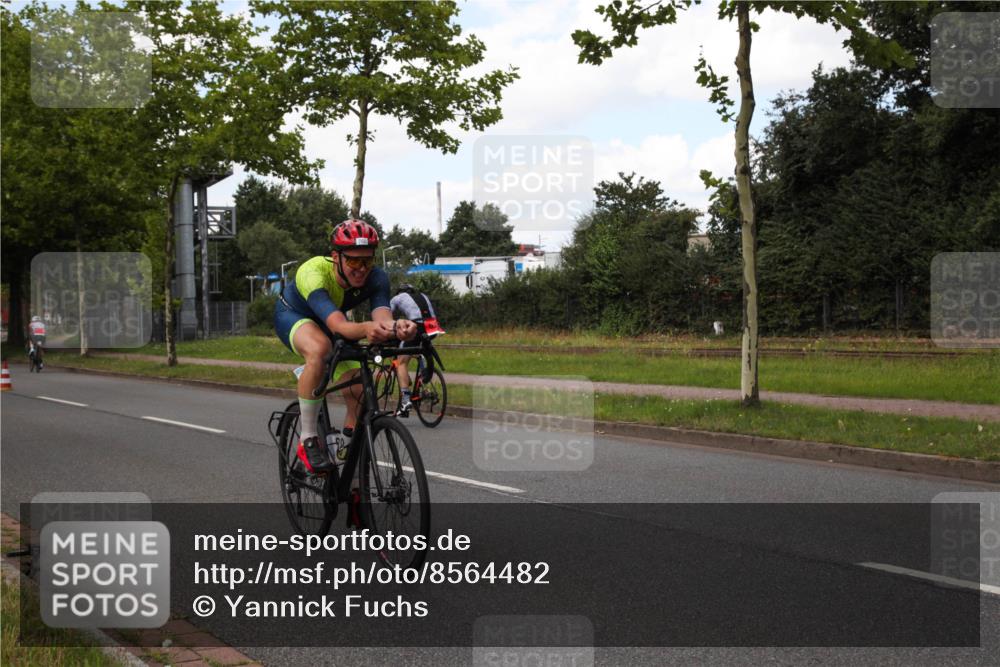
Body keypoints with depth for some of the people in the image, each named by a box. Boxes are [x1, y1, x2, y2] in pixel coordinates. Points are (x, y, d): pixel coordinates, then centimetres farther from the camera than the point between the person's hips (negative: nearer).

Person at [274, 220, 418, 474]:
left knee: (360, 396, -13)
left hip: (331, 323, 5)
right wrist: (366, 329, -76)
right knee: (319, 348, -40)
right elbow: (338, 326, -55)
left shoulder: (376, 278, -28)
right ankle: (308, 440, -27)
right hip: (293, 315, -5)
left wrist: (396, 326, -70)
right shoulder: (312, 273, -41)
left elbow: (382, 314, -46)